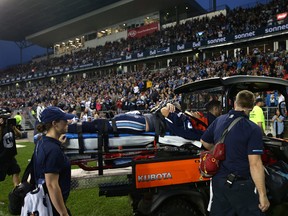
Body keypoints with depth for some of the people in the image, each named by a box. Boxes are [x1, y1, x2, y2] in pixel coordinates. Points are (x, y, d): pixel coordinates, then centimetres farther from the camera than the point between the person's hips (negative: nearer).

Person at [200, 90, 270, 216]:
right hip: (241, 185, -6)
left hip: (218, 180, 6)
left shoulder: (219, 120, 2)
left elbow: (204, 142, 16)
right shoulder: (253, 130, -16)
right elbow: (255, 164, -21)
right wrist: (263, 195, -16)